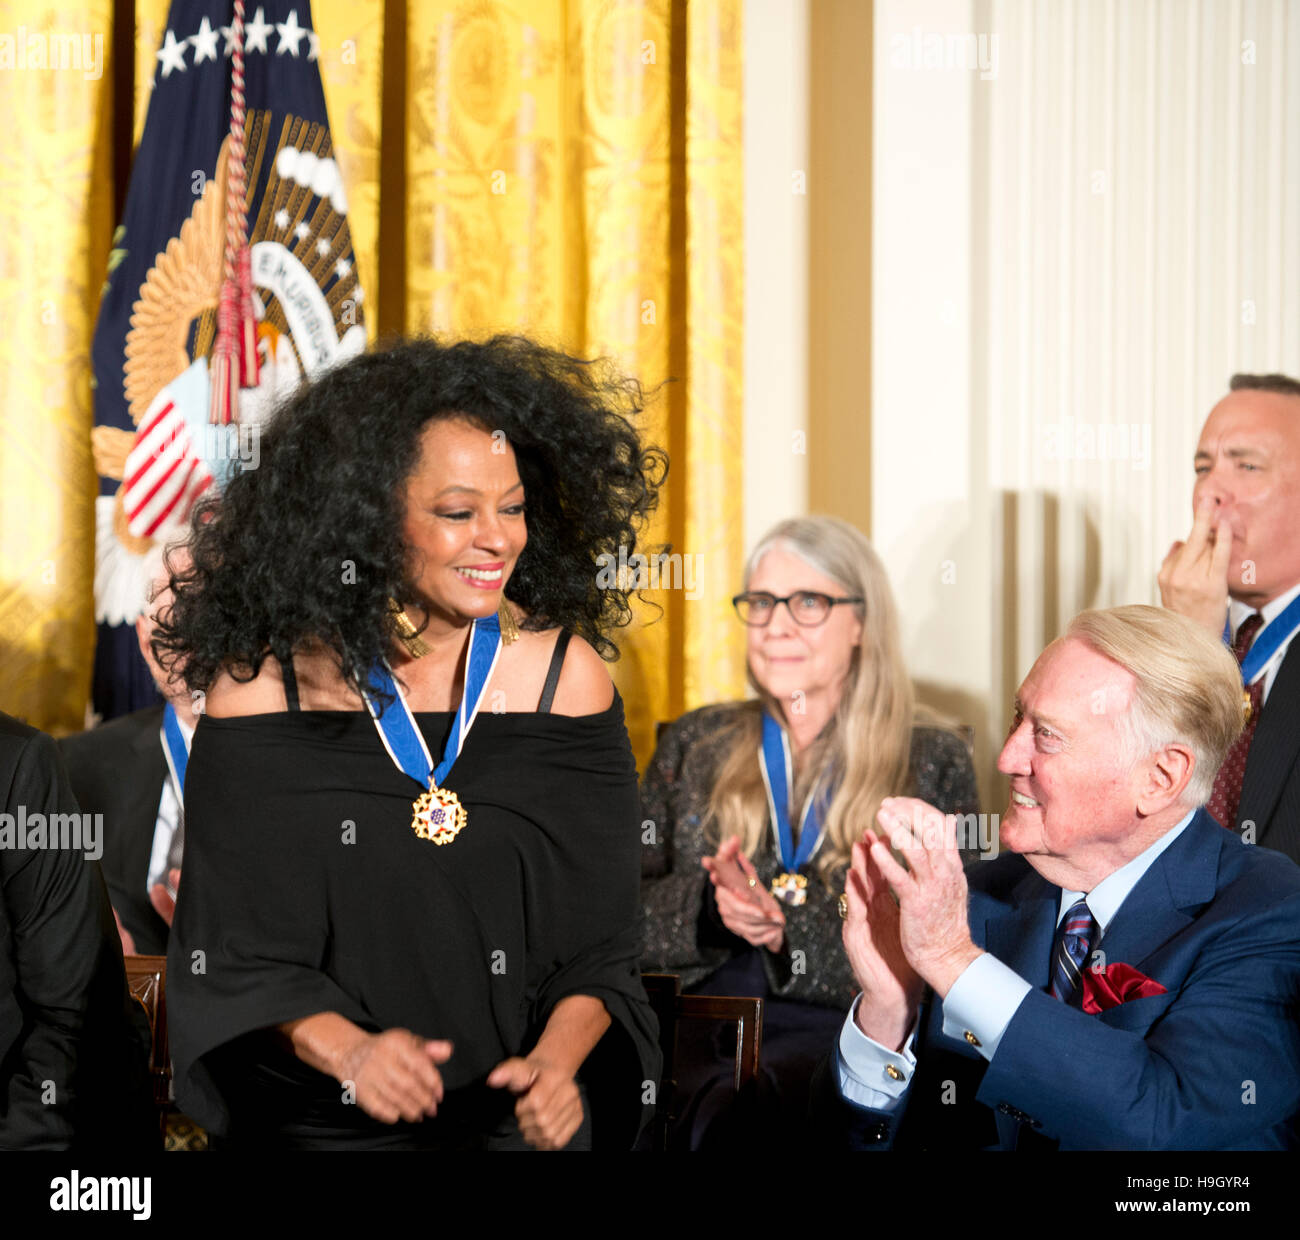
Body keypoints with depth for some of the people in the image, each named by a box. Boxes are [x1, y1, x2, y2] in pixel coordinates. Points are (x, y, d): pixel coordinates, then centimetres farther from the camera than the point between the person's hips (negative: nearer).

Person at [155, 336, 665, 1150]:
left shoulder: (564, 673, -3)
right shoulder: (263, 681, -8)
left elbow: (598, 940, -2)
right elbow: (234, 949, -7)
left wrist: (558, 1062, -20)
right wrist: (346, 1049, -23)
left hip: (514, 1119, 1)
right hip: (313, 1126, -1)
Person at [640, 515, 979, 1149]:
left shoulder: (932, 762, 11)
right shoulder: (694, 745, 21)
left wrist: (788, 925, -12)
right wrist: (709, 907, -7)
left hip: (847, 1032, -3)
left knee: (734, 1112, -38)